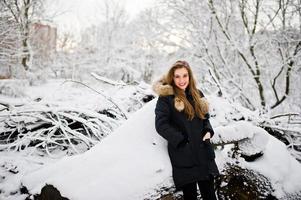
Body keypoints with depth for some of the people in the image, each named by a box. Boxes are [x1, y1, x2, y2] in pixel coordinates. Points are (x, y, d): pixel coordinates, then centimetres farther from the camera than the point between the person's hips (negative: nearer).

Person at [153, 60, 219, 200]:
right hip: (184, 155, -5)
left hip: (203, 152, 5)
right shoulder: (166, 98, -6)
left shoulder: (197, 95, 12)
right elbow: (161, 125, -13)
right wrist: (182, 141, -15)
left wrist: (208, 131, 1)